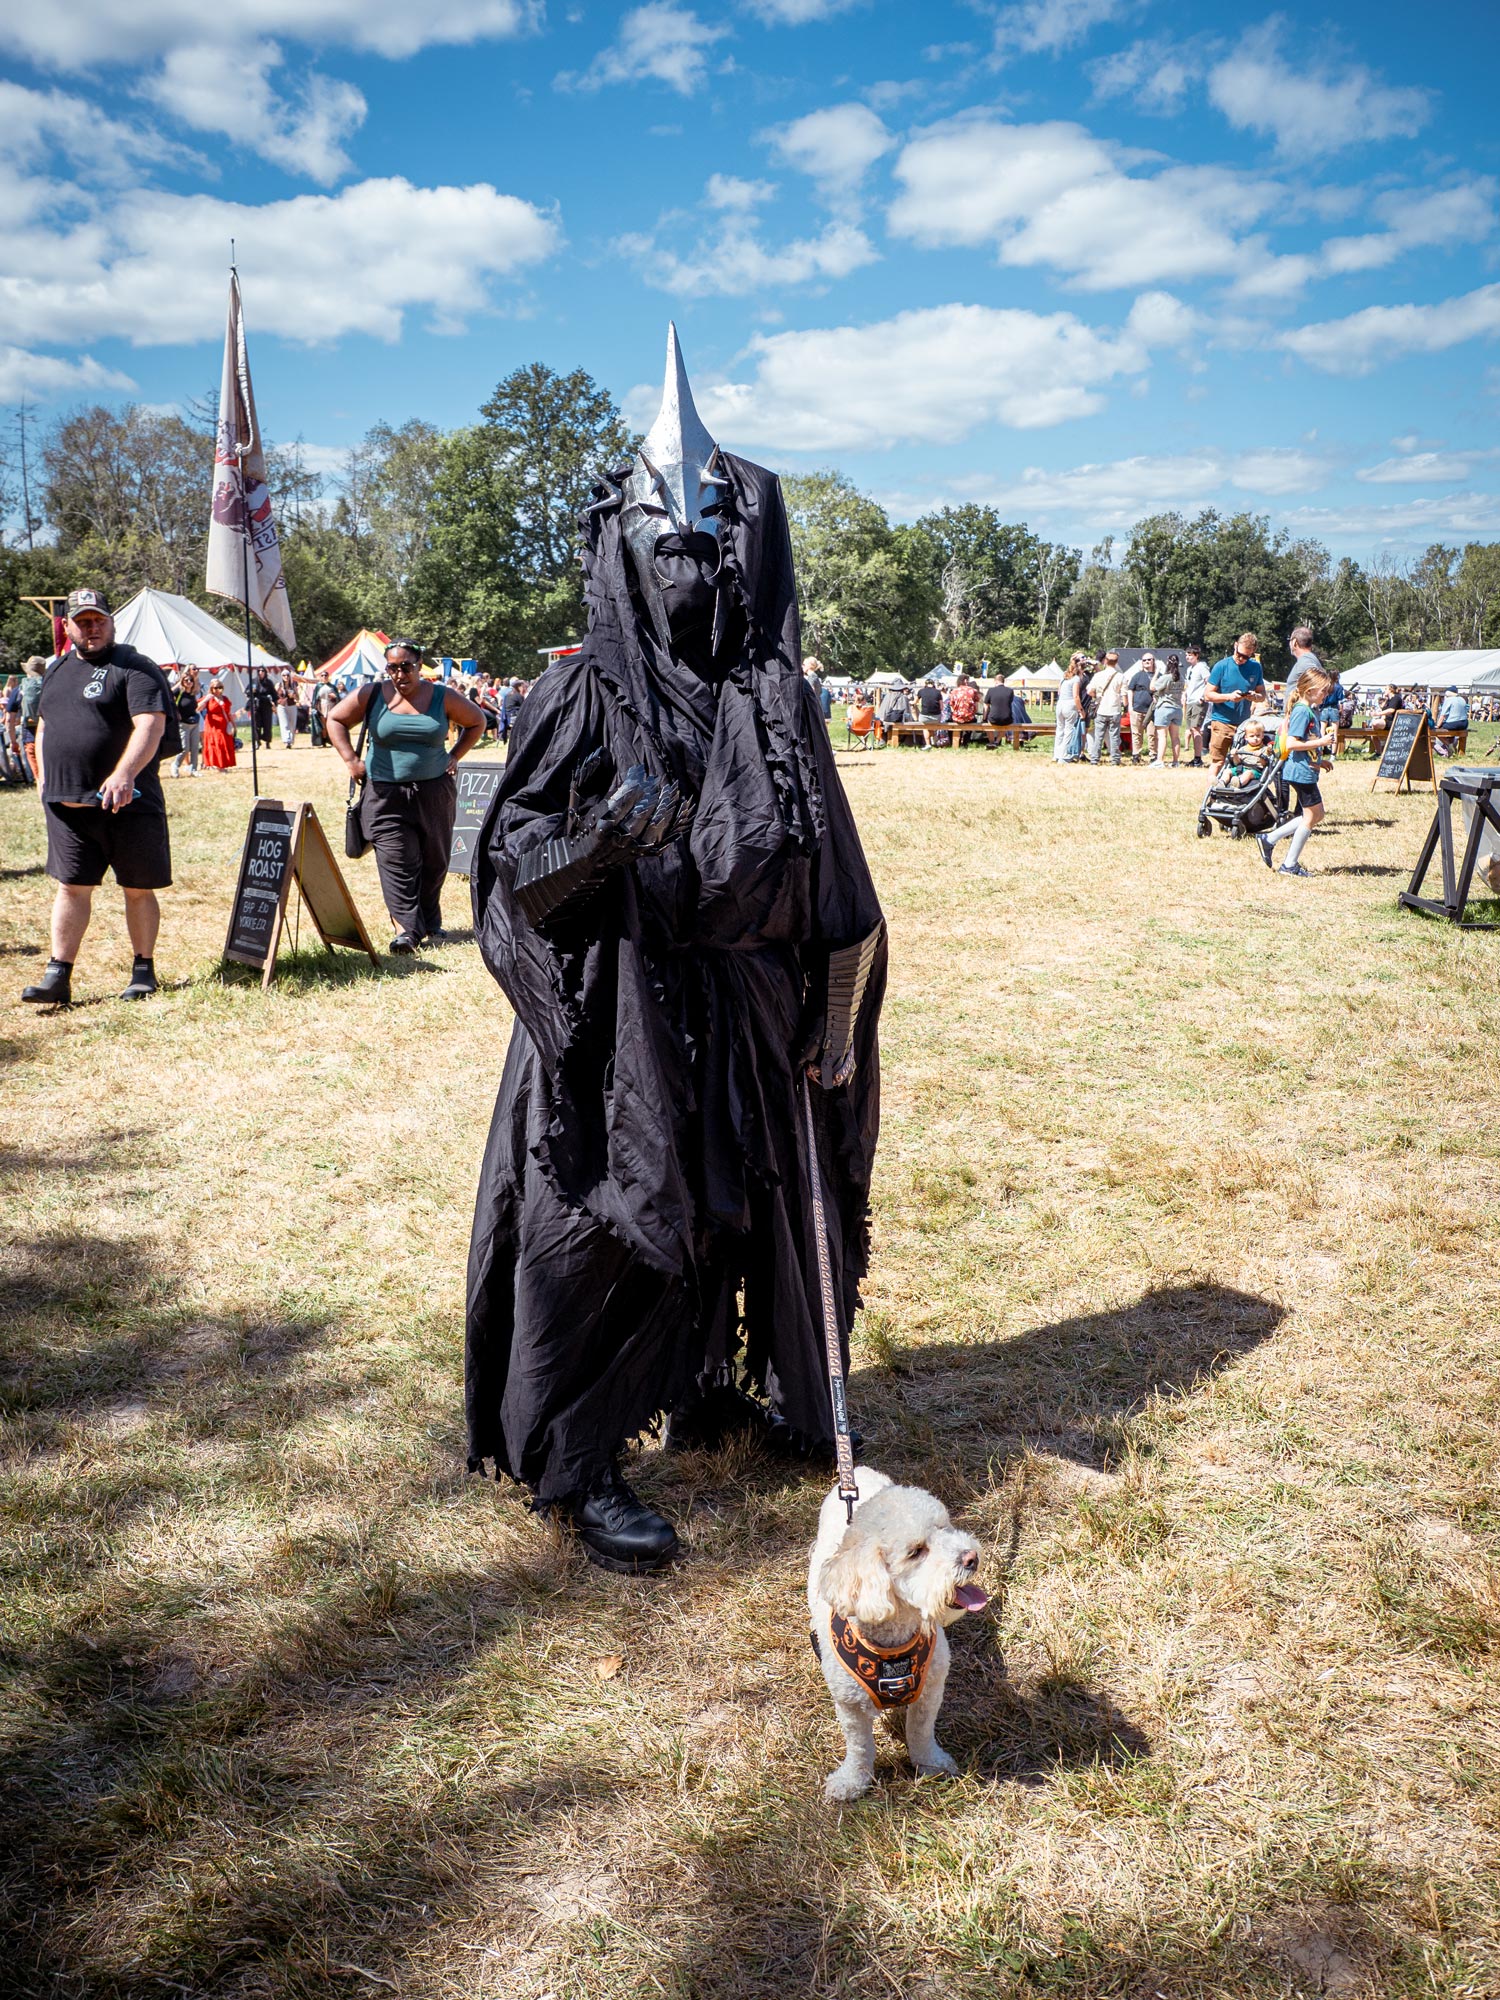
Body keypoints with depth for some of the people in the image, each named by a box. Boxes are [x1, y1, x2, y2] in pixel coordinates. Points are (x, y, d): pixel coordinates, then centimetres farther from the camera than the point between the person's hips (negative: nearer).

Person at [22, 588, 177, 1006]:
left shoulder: (135, 668, -6)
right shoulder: (58, 670, 17)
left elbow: (151, 725, -19)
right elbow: (44, 725, 28)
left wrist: (123, 774, -32)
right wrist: (45, 777, 16)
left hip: (126, 803, -5)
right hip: (65, 804, 6)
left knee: (138, 889, 5)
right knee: (71, 887, 5)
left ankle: (143, 971, 17)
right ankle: (58, 976, 6)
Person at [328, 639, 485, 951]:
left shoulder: (443, 697, 1)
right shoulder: (371, 695, 0)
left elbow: (476, 722, 15)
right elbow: (335, 719, 10)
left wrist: (455, 756, 5)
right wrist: (351, 760, 1)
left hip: (435, 792, 1)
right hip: (385, 794, -1)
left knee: (434, 861, 9)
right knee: (396, 862, -11)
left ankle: (430, 923, 23)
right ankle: (405, 928, -14)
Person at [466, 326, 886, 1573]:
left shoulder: (781, 698, 5)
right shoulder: (589, 697, -8)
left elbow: (830, 882, 10)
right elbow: (511, 861, -11)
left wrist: (833, 1026, 9)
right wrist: (608, 834, -30)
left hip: (753, 1023, 5)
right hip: (625, 1018, -5)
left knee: (741, 1210, 18)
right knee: (609, 1233, 2)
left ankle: (717, 1390, 42)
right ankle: (577, 1468, 19)